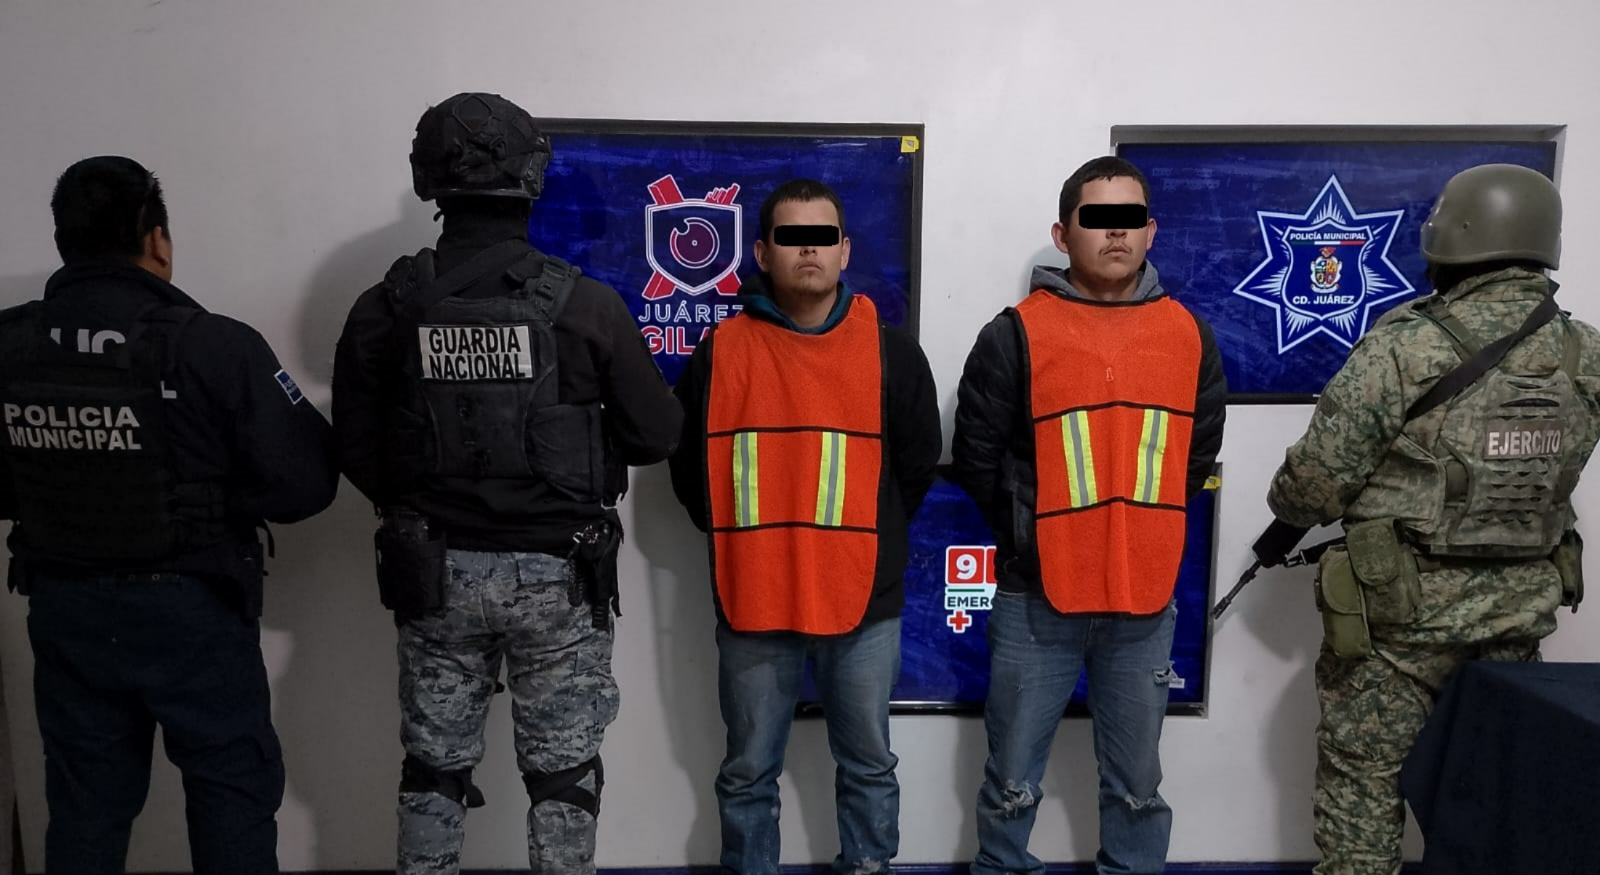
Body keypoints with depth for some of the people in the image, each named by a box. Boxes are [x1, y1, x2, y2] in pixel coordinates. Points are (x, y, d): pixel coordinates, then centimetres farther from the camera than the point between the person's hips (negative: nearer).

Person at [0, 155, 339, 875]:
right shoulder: (212, 346, -20)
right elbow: (303, 482, -19)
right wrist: (211, 499, -2)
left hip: (63, 609, 5)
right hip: (189, 609, -4)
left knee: (84, 803, 19)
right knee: (231, 789, 12)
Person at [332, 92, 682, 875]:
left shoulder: (386, 306, -5)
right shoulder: (584, 303, -12)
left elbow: (356, 449, 2)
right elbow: (655, 435, -5)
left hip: (435, 572, 3)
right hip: (556, 573, -2)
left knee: (433, 769, 18)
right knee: (563, 774, 12)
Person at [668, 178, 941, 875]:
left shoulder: (890, 349, 0)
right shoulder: (721, 351, -1)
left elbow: (917, 462, 8)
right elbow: (688, 464, 7)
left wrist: (872, 539, 7)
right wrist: (735, 536, 5)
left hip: (864, 601, 1)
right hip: (752, 601, 0)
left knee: (868, 765, 16)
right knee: (749, 773, 14)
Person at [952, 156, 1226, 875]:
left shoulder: (1189, 335, 4)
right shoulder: (1016, 333, -8)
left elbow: (1199, 454, 15)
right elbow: (975, 460, -3)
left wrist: (1139, 525, 11)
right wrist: (1031, 533, 5)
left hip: (1146, 598, 3)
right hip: (1037, 597, -3)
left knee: (1137, 786, 16)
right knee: (1012, 784, 9)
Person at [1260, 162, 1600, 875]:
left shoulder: (1404, 348, -19)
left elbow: (1321, 474, -14)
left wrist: (1285, 522, 5)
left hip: (1405, 606, -5)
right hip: (1522, 604, 6)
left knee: (1364, 776, 7)